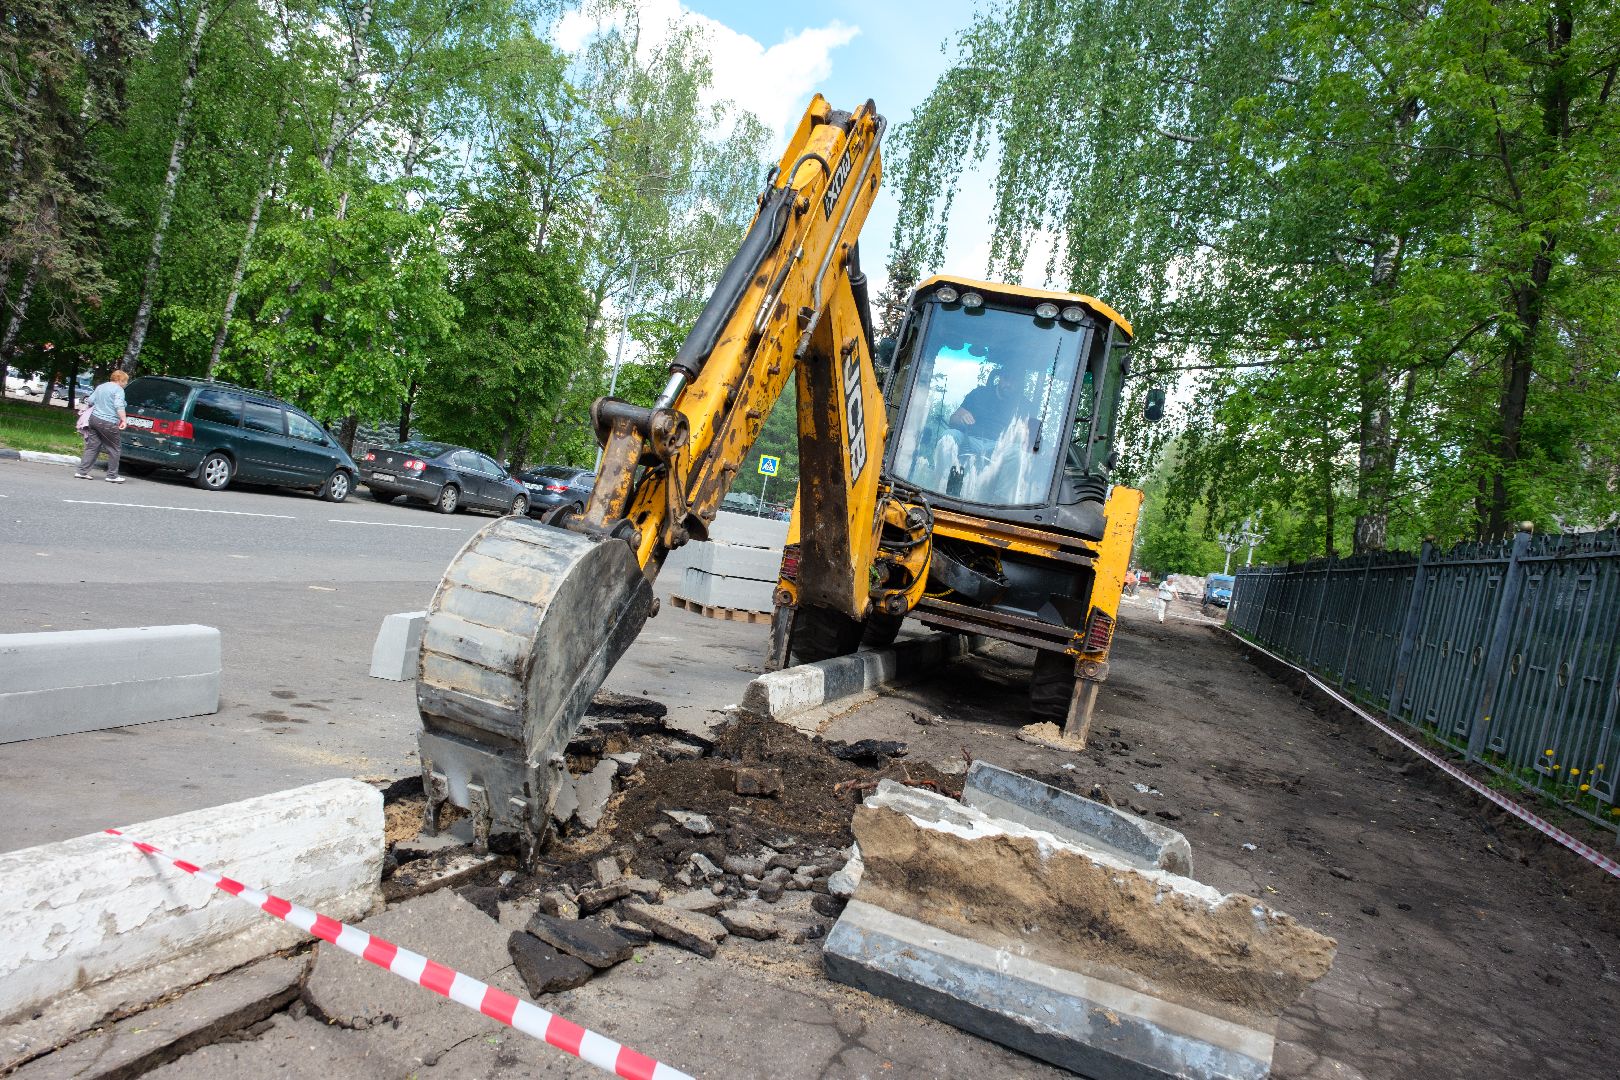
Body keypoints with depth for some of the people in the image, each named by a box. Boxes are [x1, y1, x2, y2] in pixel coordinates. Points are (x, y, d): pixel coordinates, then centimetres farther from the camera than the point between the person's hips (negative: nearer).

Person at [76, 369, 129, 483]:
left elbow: (90, 401, 19)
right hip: (108, 423, -8)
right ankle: (112, 475, 6)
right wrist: (124, 420, -23)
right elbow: (119, 406, -20)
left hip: (94, 418, 8)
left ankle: (82, 471, 9)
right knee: (114, 450, 3)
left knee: (92, 447, 12)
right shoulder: (118, 389, -7)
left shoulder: (100, 387, 17)